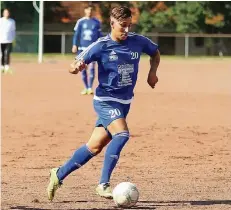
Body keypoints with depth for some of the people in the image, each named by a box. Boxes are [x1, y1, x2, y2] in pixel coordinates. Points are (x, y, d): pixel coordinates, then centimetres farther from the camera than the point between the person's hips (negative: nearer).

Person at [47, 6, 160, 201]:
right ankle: (104, 184, -20)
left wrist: (152, 72, 3)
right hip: (105, 100, -5)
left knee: (95, 146, 7)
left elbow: (156, 53, 19)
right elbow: (76, 65, -12)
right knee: (122, 134, -27)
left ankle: (59, 174, 23)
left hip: (124, 103, 5)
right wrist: (76, 67, -36)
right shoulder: (101, 46, -13)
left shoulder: (138, 41, -1)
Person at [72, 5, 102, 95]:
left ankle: (90, 88, -10)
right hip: (82, 48, 1)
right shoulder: (80, 22, 5)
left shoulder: (96, 22, 6)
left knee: (91, 68, -11)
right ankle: (86, 88, 15)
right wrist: (75, 45, -6)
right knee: (83, 68, 4)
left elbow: (99, 35, 11)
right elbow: (76, 34, 4)